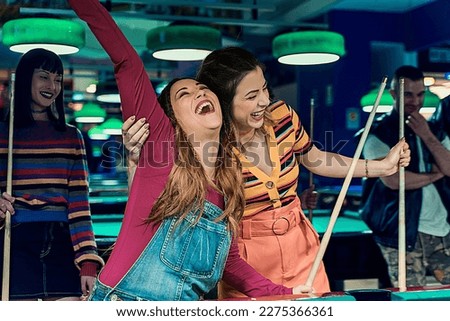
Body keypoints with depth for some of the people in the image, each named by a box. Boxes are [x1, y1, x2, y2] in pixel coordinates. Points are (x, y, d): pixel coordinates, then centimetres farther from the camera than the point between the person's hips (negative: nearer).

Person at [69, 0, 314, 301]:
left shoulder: (228, 188, 6)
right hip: (121, 301, -4)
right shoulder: (163, 144, -9)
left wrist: (281, 293, 9)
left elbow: (230, 261, 17)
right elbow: (127, 62, -17)